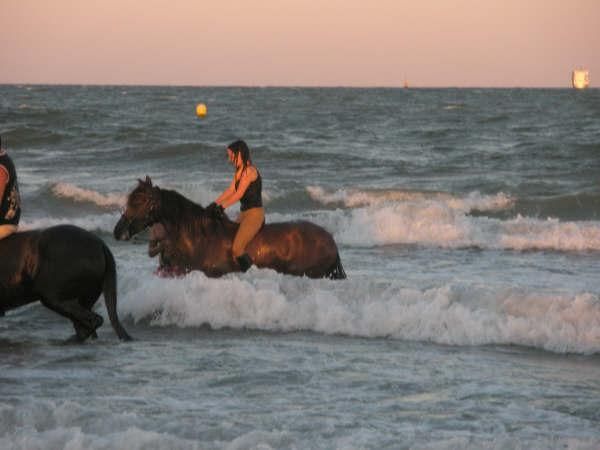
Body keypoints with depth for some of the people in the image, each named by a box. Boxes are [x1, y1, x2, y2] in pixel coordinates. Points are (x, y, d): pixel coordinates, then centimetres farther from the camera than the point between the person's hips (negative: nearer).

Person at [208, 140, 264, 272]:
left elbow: (238, 194, -18)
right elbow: (230, 190, 14)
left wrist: (222, 207, -13)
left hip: (254, 213, -11)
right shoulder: (240, 171, 14)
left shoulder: (249, 171, -15)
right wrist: (215, 204, 6)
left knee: (236, 249, -22)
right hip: (244, 213, 11)